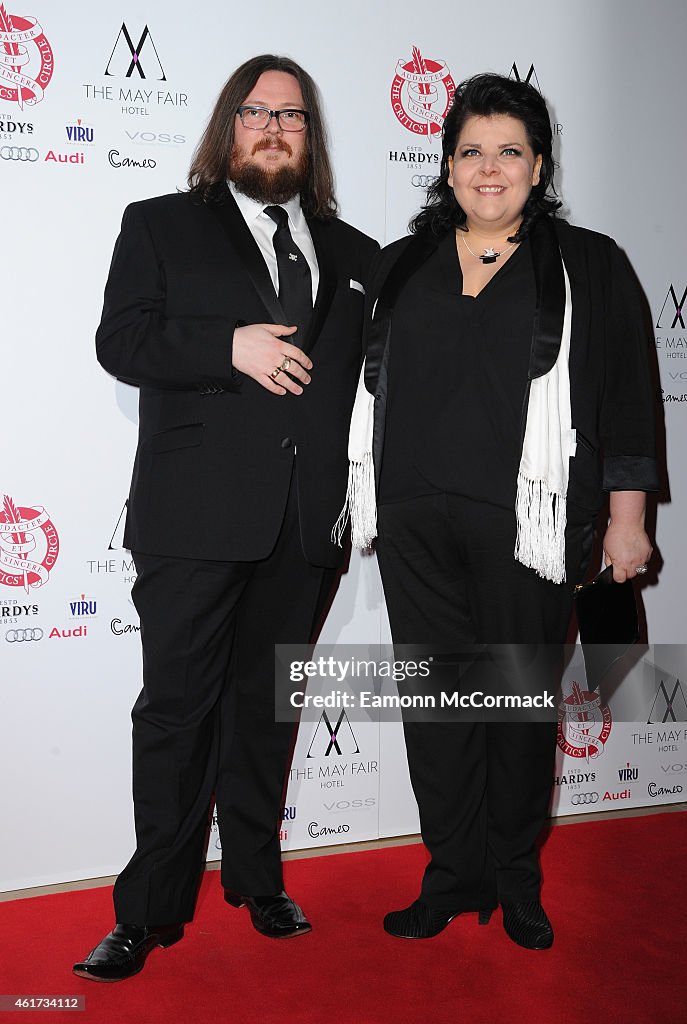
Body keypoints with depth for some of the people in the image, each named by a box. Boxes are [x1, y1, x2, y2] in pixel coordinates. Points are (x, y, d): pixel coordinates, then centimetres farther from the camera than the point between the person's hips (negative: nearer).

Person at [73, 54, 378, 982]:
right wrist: (231, 346, -17)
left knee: (267, 705, 14)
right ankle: (152, 912, 14)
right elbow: (120, 340, -3)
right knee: (178, 709, 1)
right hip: (196, 516, -3)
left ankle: (256, 878, 29)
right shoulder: (161, 226, 7)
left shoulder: (355, 255, 16)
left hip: (307, 522, 3)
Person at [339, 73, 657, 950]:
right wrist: (364, 499, 14)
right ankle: (455, 876, 22)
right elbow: (367, 382, 16)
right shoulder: (399, 268, 13)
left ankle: (516, 879, 25)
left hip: (524, 519, -3)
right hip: (414, 519, 3)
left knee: (520, 697, 6)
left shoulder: (588, 266, 5)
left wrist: (627, 513, -3)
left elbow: (626, 394, 2)